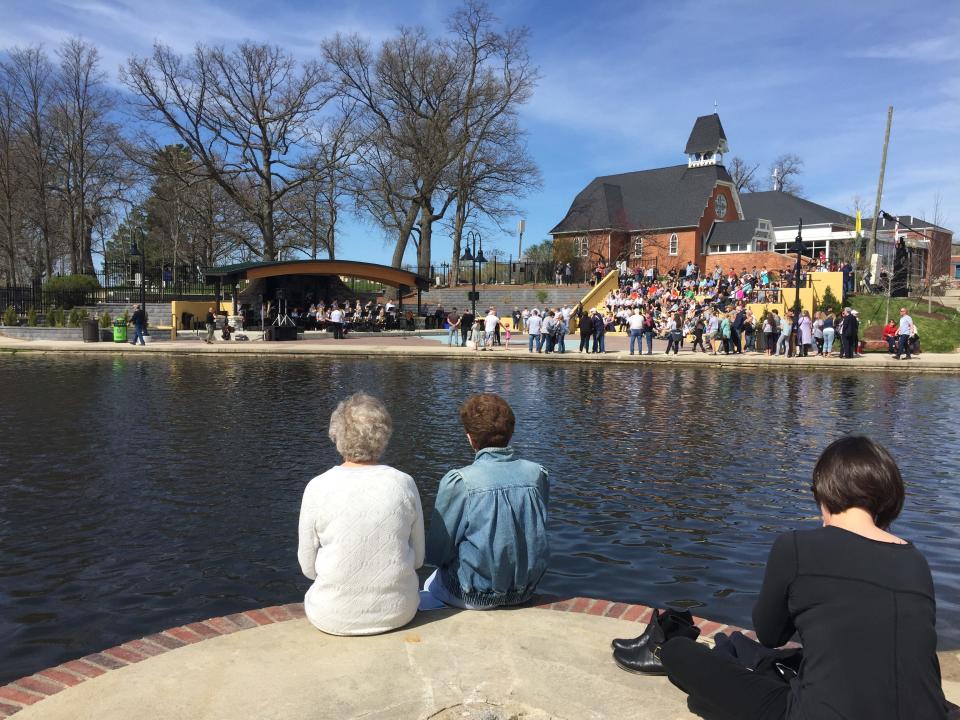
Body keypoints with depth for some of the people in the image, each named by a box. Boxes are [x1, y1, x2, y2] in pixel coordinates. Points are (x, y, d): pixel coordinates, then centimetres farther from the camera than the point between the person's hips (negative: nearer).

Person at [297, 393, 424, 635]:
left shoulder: (318, 488, -12)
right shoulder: (404, 483, -9)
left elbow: (308, 567, -3)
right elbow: (418, 558, 0)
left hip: (334, 618, -1)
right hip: (399, 612, 1)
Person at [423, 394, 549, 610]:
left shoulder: (459, 482, -21)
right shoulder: (537, 474, -9)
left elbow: (437, 553, -13)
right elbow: (536, 537, 5)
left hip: (475, 597, -5)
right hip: (524, 592, 5)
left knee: (430, 585, 28)